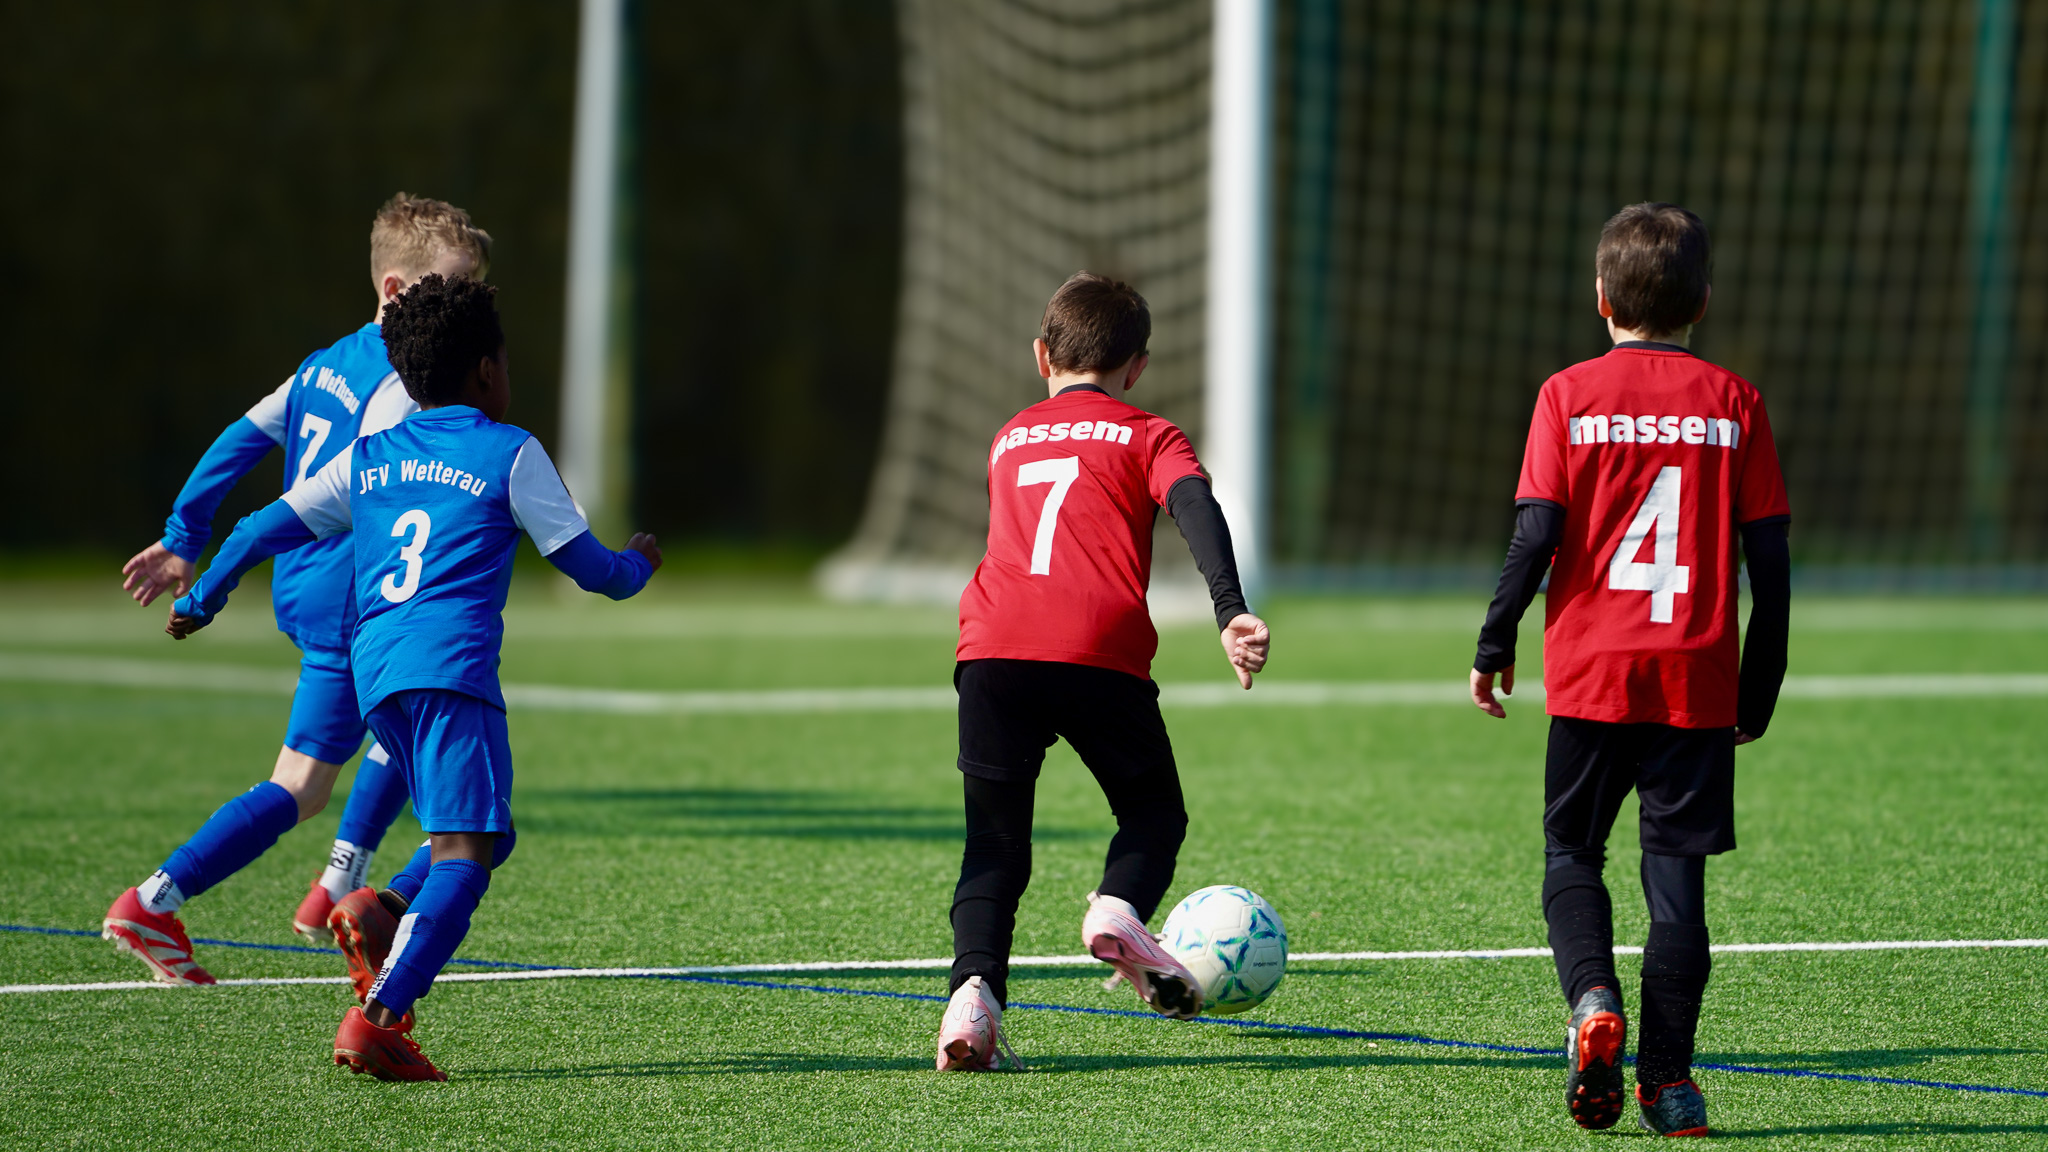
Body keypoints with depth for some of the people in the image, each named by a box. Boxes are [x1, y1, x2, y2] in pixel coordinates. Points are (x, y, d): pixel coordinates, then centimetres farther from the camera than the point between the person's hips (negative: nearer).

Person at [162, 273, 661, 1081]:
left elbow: (265, 530, 22)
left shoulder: (368, 459, 20)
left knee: (484, 836, 18)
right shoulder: (511, 454, 6)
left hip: (373, 667, 7)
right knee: (466, 848, -12)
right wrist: (636, 567, 32)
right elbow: (586, 565, 9)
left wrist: (199, 603, 37)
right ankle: (378, 1018, -28)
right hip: (452, 664, -7)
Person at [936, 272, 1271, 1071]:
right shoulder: (1146, 436, 16)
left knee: (995, 847, 8)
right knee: (1154, 814, 16)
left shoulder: (1008, 440, 28)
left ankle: (976, 988, -15)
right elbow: (1196, 509, -2)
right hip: (1101, 655, -2)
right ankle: (1120, 908, -14)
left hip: (995, 647, 2)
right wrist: (1231, 613, -13)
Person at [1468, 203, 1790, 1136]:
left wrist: (1494, 647, 4)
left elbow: (1536, 533, -7)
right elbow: (1770, 556, 2)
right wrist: (1760, 687, 10)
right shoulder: (1732, 401, 3)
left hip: (1590, 674, -1)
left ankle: (1593, 1000, -13)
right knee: (1676, 867, 5)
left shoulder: (1569, 395, -1)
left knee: (1571, 854, 13)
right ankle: (1668, 1078, 1)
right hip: (1697, 680, 1)